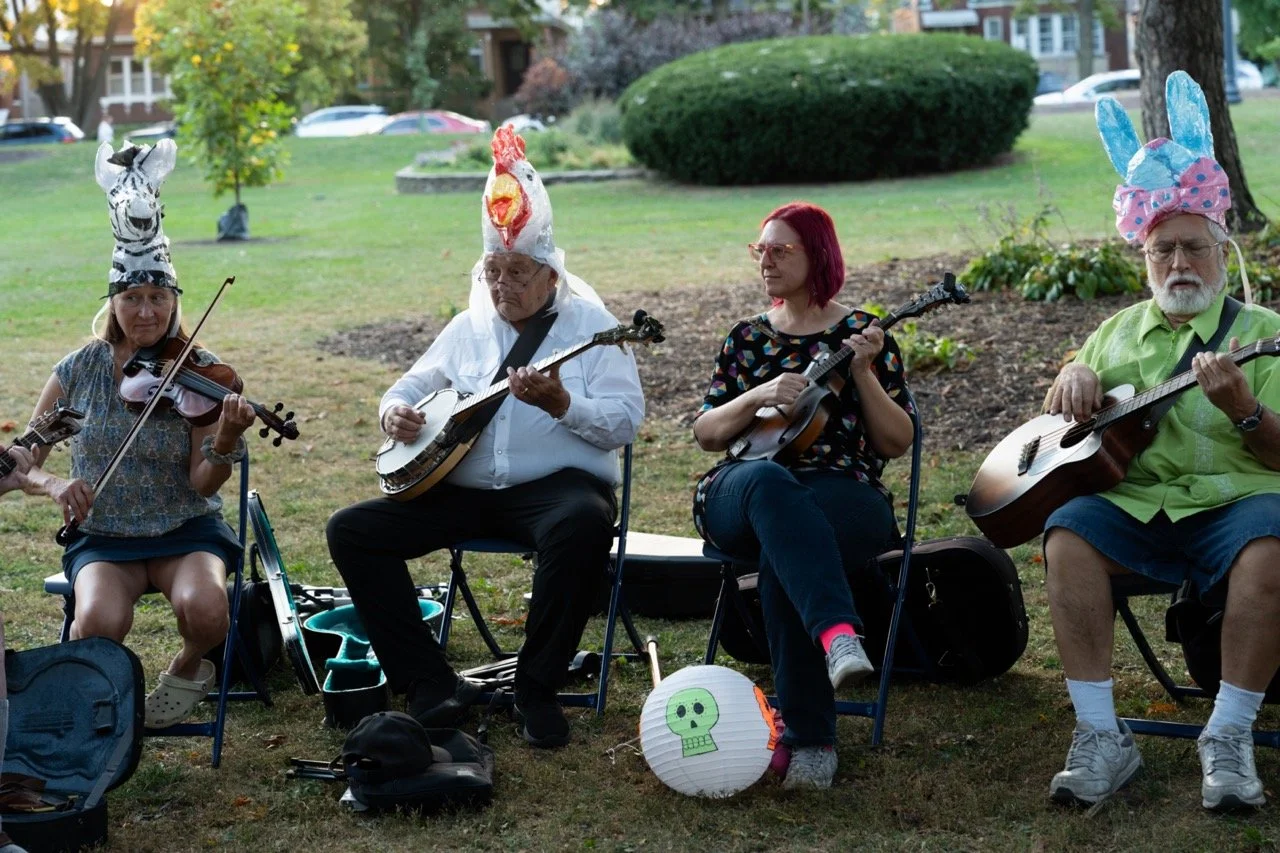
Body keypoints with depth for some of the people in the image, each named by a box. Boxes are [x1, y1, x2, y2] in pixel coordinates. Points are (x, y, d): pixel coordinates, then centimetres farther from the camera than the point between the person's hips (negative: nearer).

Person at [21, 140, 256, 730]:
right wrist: (54, 484, -19)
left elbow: (202, 484, -12)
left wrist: (225, 442, -34)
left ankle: (188, 668, 3)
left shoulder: (198, 372, -6)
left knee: (205, 609, -34)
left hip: (185, 531, 0)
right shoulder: (83, 368, -1)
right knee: (100, 622, -33)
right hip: (102, 536, 1)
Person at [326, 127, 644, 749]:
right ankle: (429, 683, -11)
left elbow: (625, 422, -9)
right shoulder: (469, 328, 15)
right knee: (351, 531, -11)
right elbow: (413, 384, 24)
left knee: (584, 525, -40)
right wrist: (394, 411, -1)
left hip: (556, 484, -5)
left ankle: (537, 687, -22)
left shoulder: (590, 326, 0)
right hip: (464, 487, 5)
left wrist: (560, 403, -26)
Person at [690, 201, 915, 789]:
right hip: (740, 494, 2)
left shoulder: (861, 333, 10)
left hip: (844, 494, -2)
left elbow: (897, 442, 3)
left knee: (781, 556, -38)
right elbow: (705, 433, 12)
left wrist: (861, 372, -11)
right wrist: (760, 395, -6)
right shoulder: (747, 338, 20)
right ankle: (838, 634, -59)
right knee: (769, 484, -38)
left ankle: (811, 738, -34)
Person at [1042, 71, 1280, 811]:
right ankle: (1102, 737, -28)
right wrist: (1075, 376, 2)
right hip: (1134, 501, 3)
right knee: (1069, 532, -29)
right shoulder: (1120, 332, 21)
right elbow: (1062, 415, 25)